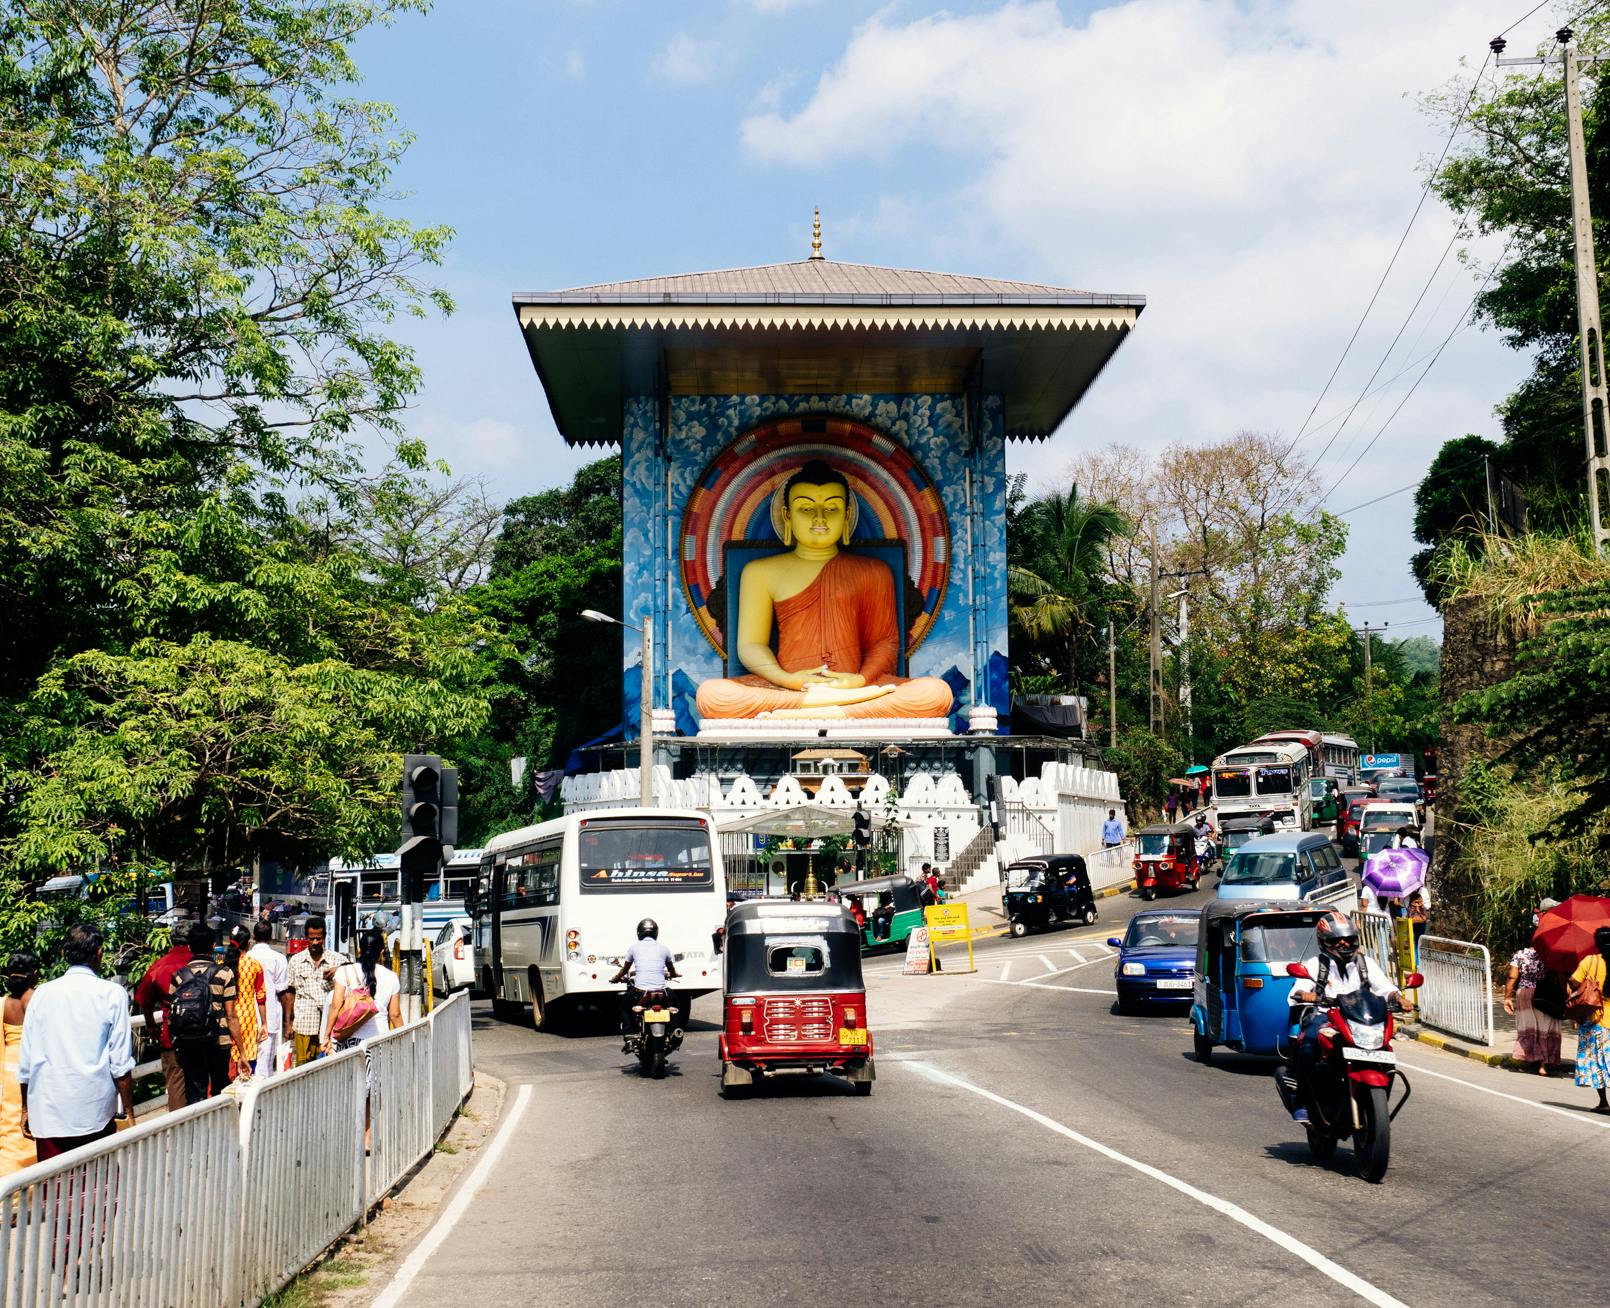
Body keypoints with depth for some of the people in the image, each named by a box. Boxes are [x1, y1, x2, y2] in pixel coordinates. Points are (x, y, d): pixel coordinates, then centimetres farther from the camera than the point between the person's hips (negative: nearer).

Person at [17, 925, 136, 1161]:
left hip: (48, 1113, 2)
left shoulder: (42, 994, 3)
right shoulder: (112, 994, -5)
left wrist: (26, 1108, 20)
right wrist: (129, 1113, 3)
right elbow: (120, 1063, -5)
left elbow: (26, 1061, 8)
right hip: (96, 1113, -2)